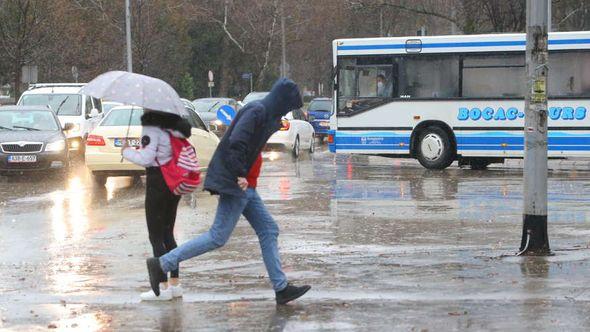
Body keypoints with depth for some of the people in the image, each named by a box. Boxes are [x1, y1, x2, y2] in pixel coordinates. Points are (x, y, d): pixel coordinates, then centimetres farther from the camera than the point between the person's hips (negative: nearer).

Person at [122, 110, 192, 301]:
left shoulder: (151, 127, -16)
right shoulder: (173, 123, 7)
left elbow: (146, 158, -19)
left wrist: (126, 152, -1)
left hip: (158, 182, -8)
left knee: (156, 237, -1)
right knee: (167, 234, 16)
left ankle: (163, 286, -3)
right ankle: (175, 283, 16)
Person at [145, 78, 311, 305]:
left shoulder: (265, 115, 17)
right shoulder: (256, 111, -14)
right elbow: (236, 142, -25)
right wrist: (240, 175, -24)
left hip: (245, 186, 11)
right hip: (233, 184, -11)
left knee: (268, 230, 8)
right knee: (219, 236, -9)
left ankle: (281, 288, 10)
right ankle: (162, 264, -6)